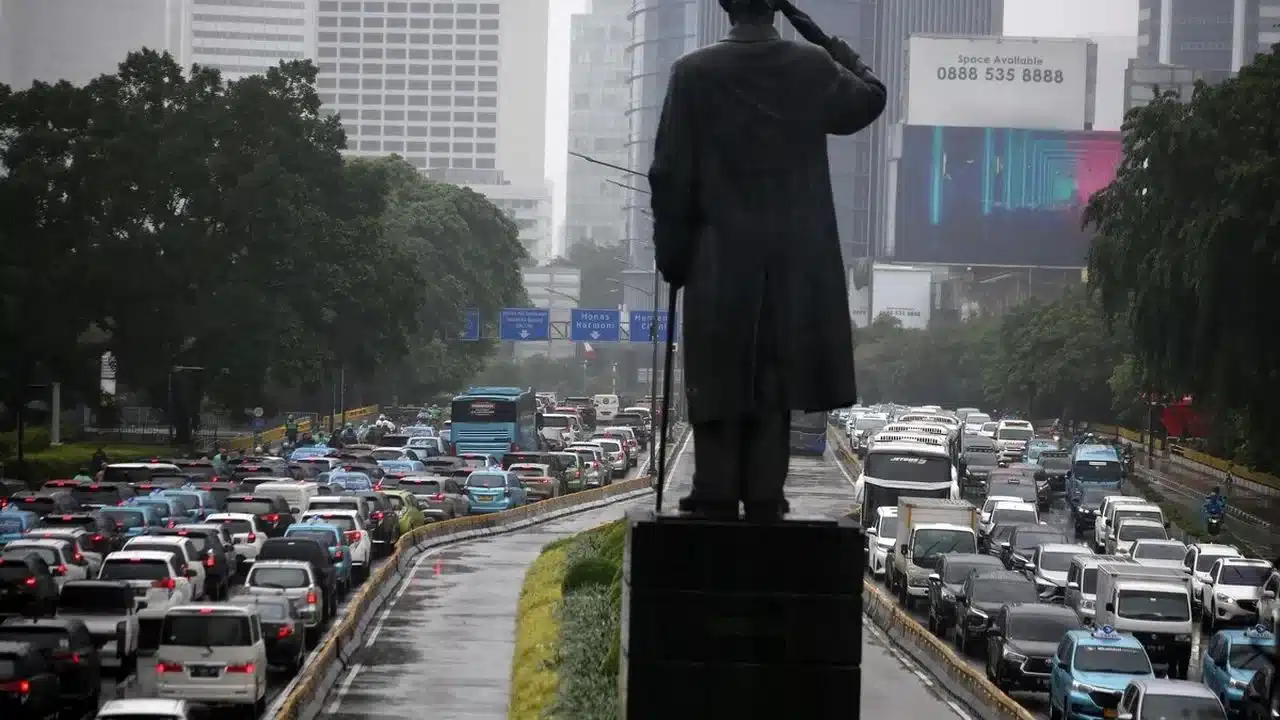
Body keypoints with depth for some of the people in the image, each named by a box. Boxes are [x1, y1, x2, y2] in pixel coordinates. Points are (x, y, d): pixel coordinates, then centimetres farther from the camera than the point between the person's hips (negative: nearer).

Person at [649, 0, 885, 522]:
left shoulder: (693, 72, -6)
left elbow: (670, 177, -4)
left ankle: (716, 499, 1)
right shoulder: (813, 67, -3)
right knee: (775, 388, 6)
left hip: (719, 263, -1)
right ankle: (764, 499, 4)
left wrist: (673, 257, 6)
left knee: (717, 385, 3)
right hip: (795, 263, 1)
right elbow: (870, 98, 19)